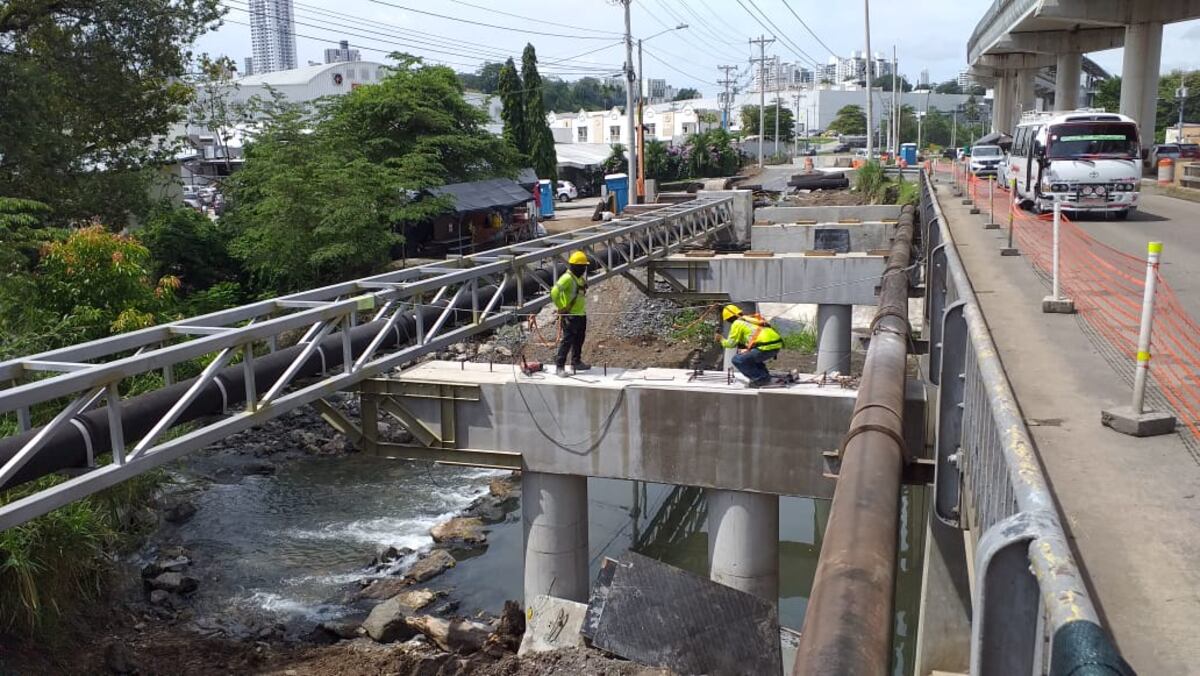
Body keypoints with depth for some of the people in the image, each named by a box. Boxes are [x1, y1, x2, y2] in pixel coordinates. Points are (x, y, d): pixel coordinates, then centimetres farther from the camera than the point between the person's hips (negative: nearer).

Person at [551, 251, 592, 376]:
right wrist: (562, 308, -18)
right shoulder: (567, 278, -17)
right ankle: (559, 366, -5)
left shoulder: (580, 278, 12)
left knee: (579, 339, 18)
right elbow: (554, 292, -24)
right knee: (567, 340, -9)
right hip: (570, 315, -9)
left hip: (581, 314, 9)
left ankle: (576, 362, 31)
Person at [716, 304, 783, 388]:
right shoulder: (752, 319, 28)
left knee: (737, 359, 2)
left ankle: (760, 379, 0)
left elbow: (731, 343, 8)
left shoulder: (737, 323, 5)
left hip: (766, 347, -9)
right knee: (751, 356, 31)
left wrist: (722, 340, 26)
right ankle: (765, 376, 21)